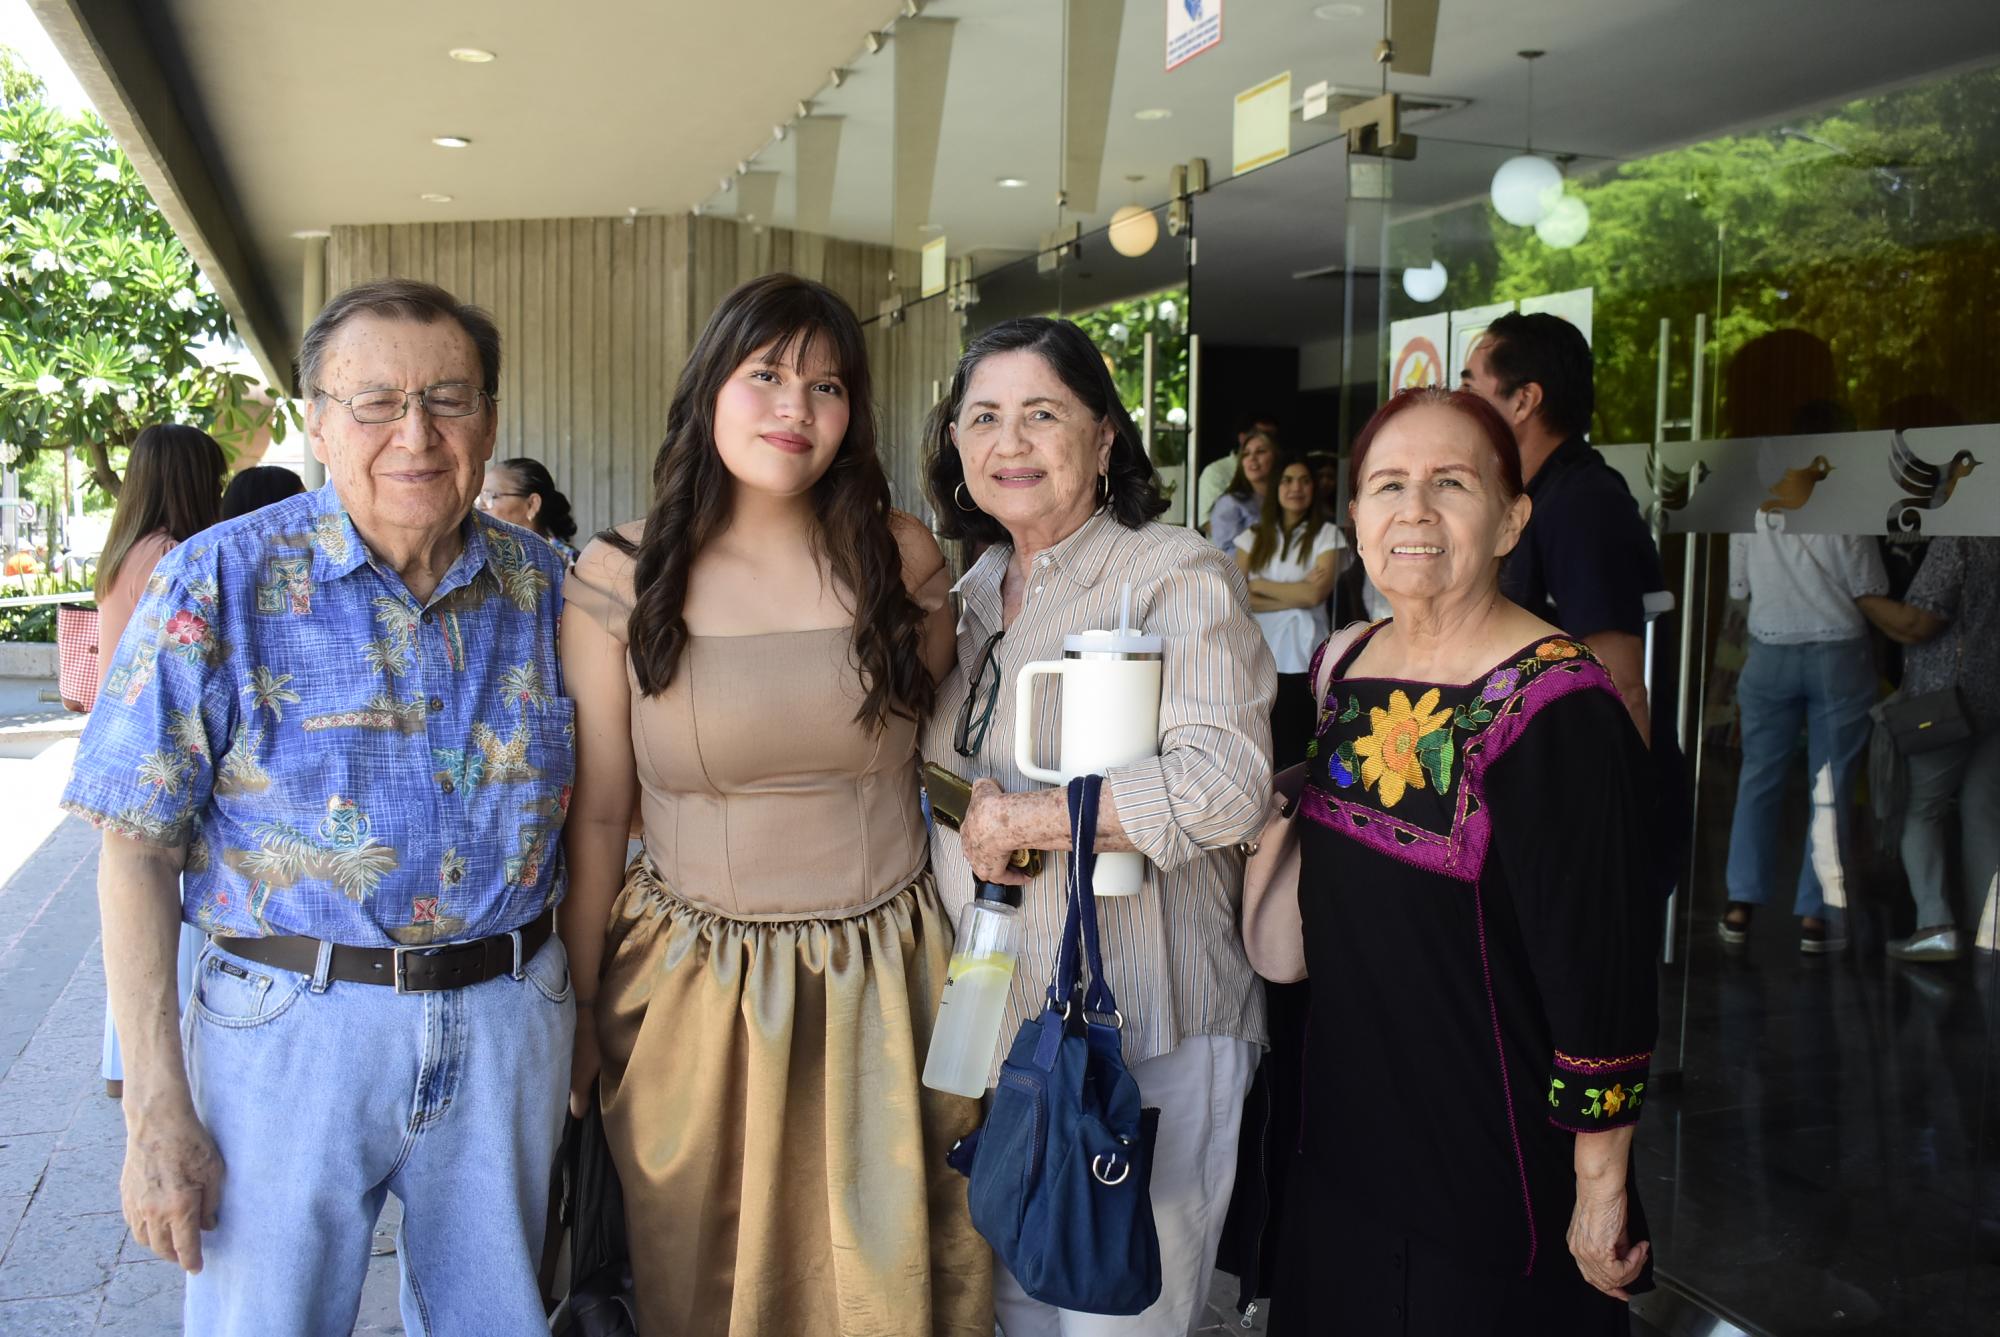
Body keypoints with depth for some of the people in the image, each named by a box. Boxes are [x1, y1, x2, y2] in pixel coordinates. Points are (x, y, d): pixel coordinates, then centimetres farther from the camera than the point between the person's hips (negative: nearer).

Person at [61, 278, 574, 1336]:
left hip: (510, 1020, 3)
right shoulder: (219, 584, -8)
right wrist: (157, 1110, -10)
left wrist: (588, 1032, 6)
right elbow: (138, 852, -7)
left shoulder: (543, 589, 2)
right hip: (294, 1026, -3)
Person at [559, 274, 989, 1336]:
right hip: (692, 989, -1)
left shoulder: (902, 558, -3)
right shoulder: (619, 578, -7)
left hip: (889, 981, 1)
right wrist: (576, 1009, 2)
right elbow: (595, 816, -3)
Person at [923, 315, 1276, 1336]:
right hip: (991, 1018, 7)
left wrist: (1017, 818, -19)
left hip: (1142, 1031, -7)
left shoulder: (1178, 578, -12)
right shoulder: (973, 591, 11)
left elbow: (1222, 785, -25)